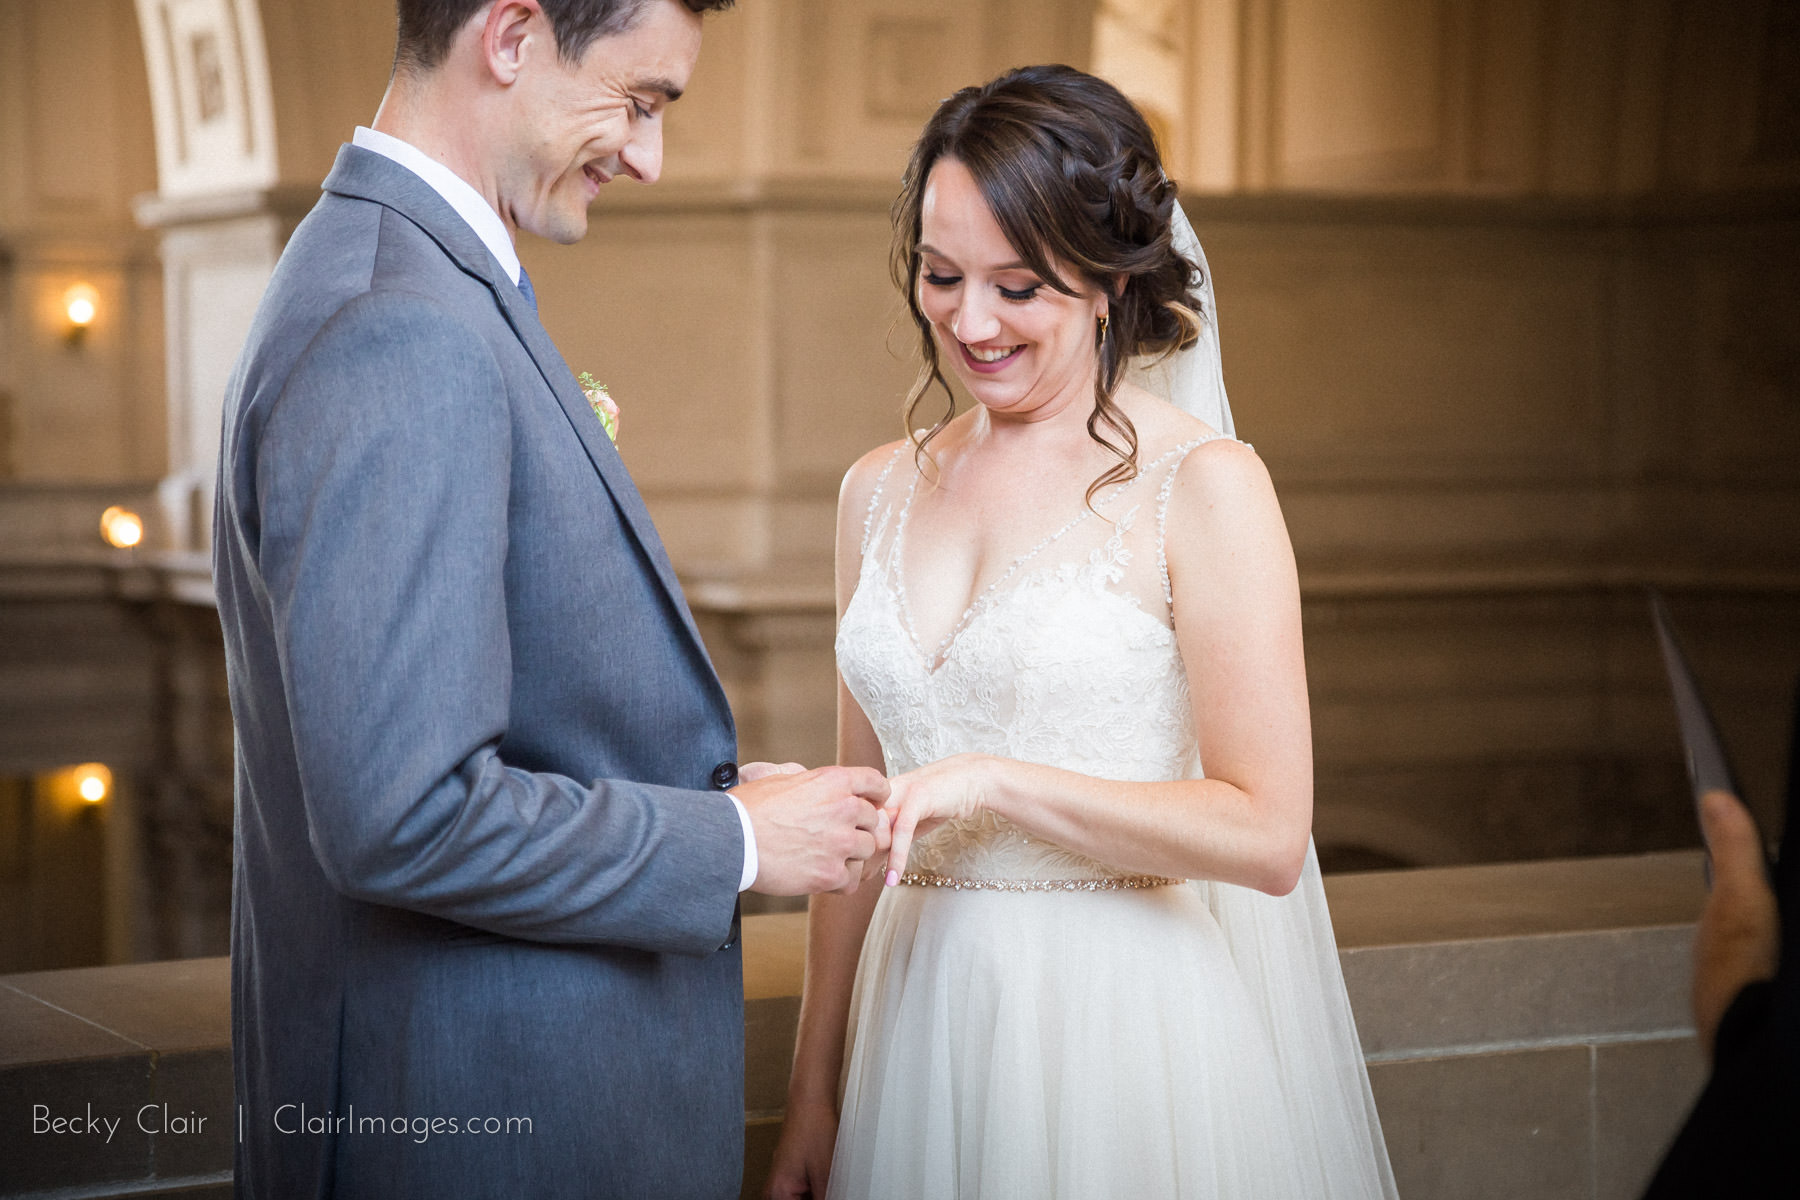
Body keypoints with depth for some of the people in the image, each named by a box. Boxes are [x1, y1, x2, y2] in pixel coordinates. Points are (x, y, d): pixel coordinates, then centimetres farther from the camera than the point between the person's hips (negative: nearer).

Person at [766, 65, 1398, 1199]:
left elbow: (1267, 834, -13)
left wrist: (994, 783, -18)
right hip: (926, 1016, 5)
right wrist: (813, 1092, 11)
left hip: (1129, 1028, -4)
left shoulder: (1204, 486, -9)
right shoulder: (881, 490, 7)